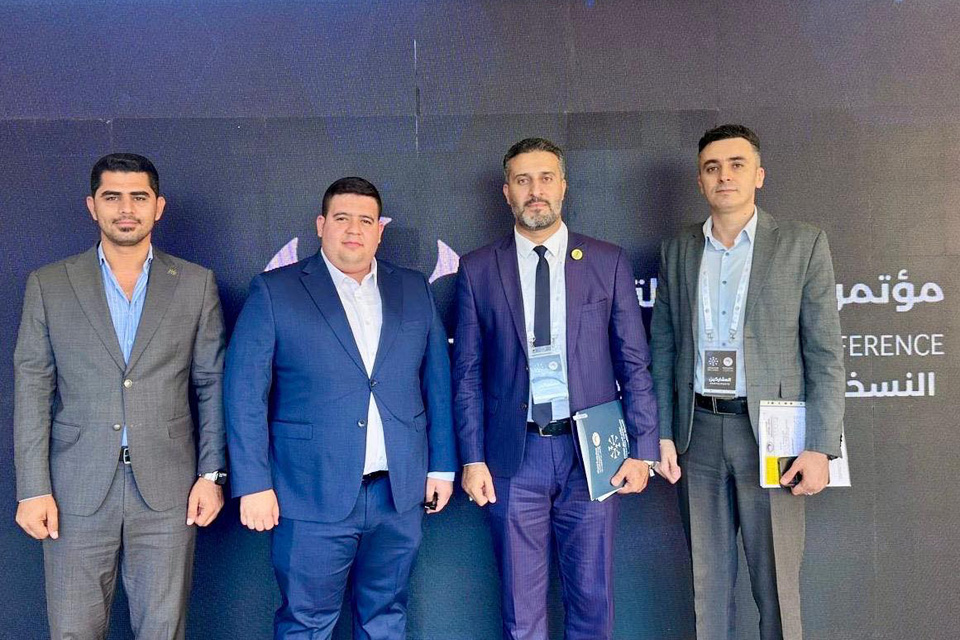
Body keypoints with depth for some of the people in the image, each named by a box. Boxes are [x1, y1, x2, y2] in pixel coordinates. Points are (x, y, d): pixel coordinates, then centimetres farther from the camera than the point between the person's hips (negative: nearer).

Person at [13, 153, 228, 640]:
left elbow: (212, 385, 5)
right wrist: (32, 489, -3)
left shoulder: (196, 284, 4)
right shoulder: (48, 285, 4)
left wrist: (212, 473, 0)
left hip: (168, 489, 0)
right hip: (77, 490, 0)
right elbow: (31, 390, 2)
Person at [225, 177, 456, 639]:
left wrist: (442, 465, 8)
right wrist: (254, 483, -10)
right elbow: (245, 394, -5)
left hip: (400, 493, 3)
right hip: (313, 496, -3)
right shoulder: (274, 292, -2)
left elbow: (437, 384, 11)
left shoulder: (415, 291, 9)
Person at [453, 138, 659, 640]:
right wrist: (472, 458, -2)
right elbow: (467, 372, 3)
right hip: (514, 457, 0)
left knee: (592, 599, 11)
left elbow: (634, 363, 3)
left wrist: (643, 449, -2)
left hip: (592, 453, 0)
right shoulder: (477, 269, 3)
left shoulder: (609, 262, 3)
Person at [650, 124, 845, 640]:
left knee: (776, 584, 6)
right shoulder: (677, 250, 8)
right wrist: (662, 433, 3)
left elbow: (825, 352, -4)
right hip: (698, 431, 3)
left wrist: (819, 446, -10)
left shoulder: (802, 244, -2)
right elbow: (663, 347, 9)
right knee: (708, 580, 13)